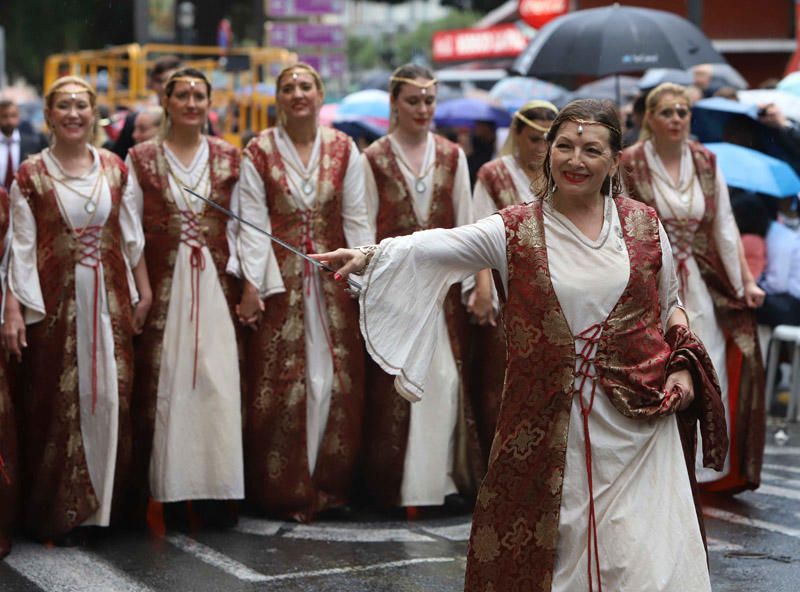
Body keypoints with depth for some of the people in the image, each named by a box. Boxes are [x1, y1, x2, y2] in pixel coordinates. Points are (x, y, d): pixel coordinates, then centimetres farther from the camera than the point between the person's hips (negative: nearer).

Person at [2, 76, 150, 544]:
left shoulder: (115, 169, 8)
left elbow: (132, 236, 11)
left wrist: (144, 291, 7)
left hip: (109, 299, 3)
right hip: (55, 302, -3)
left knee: (109, 397, 3)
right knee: (57, 404, 0)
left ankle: (100, 503, 16)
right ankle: (58, 512, 11)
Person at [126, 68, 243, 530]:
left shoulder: (228, 158, 9)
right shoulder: (142, 159, 5)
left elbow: (237, 224, 9)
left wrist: (237, 279, -1)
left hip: (215, 285, 1)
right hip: (163, 285, -1)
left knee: (218, 383, -3)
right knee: (166, 384, -1)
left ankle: (217, 490, 6)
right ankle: (173, 494, 6)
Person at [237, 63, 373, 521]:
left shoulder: (343, 149, 6)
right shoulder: (260, 152, 0)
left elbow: (356, 218, 5)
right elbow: (253, 221, -4)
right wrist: (251, 283, -12)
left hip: (332, 276, 2)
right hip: (281, 276, -2)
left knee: (337, 377, 2)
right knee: (281, 381, -3)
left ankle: (330, 485, 13)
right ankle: (286, 489, 7)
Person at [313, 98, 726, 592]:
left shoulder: (644, 225, 6)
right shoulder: (516, 231, 0)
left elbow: (670, 305, 16)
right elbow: (432, 248, -12)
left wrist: (683, 366, 1)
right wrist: (368, 255, -29)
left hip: (637, 421, 1)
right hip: (550, 426, -1)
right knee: (543, 550, 5)